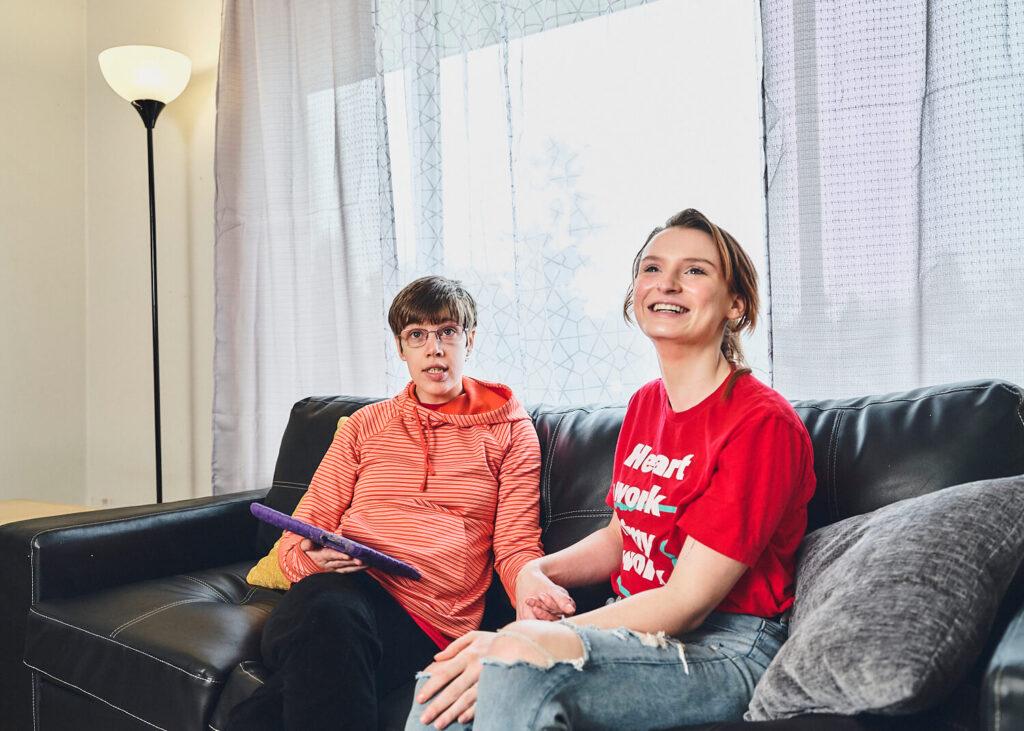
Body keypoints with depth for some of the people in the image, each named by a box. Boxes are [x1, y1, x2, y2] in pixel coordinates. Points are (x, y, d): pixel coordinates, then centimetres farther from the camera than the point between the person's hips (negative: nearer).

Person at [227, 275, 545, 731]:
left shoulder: (510, 431, 16)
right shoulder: (366, 425, 21)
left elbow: (516, 547, 8)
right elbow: (304, 528, 19)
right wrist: (313, 557, -7)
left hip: (428, 620, -2)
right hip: (345, 583, 3)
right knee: (328, 613, -39)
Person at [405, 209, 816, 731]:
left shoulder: (761, 422, -15)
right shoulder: (644, 404, 10)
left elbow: (687, 602, -19)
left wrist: (527, 642, -25)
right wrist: (539, 571, -2)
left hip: (726, 649, -6)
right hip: (636, 626, 7)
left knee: (519, 663, -32)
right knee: (444, 681, -17)